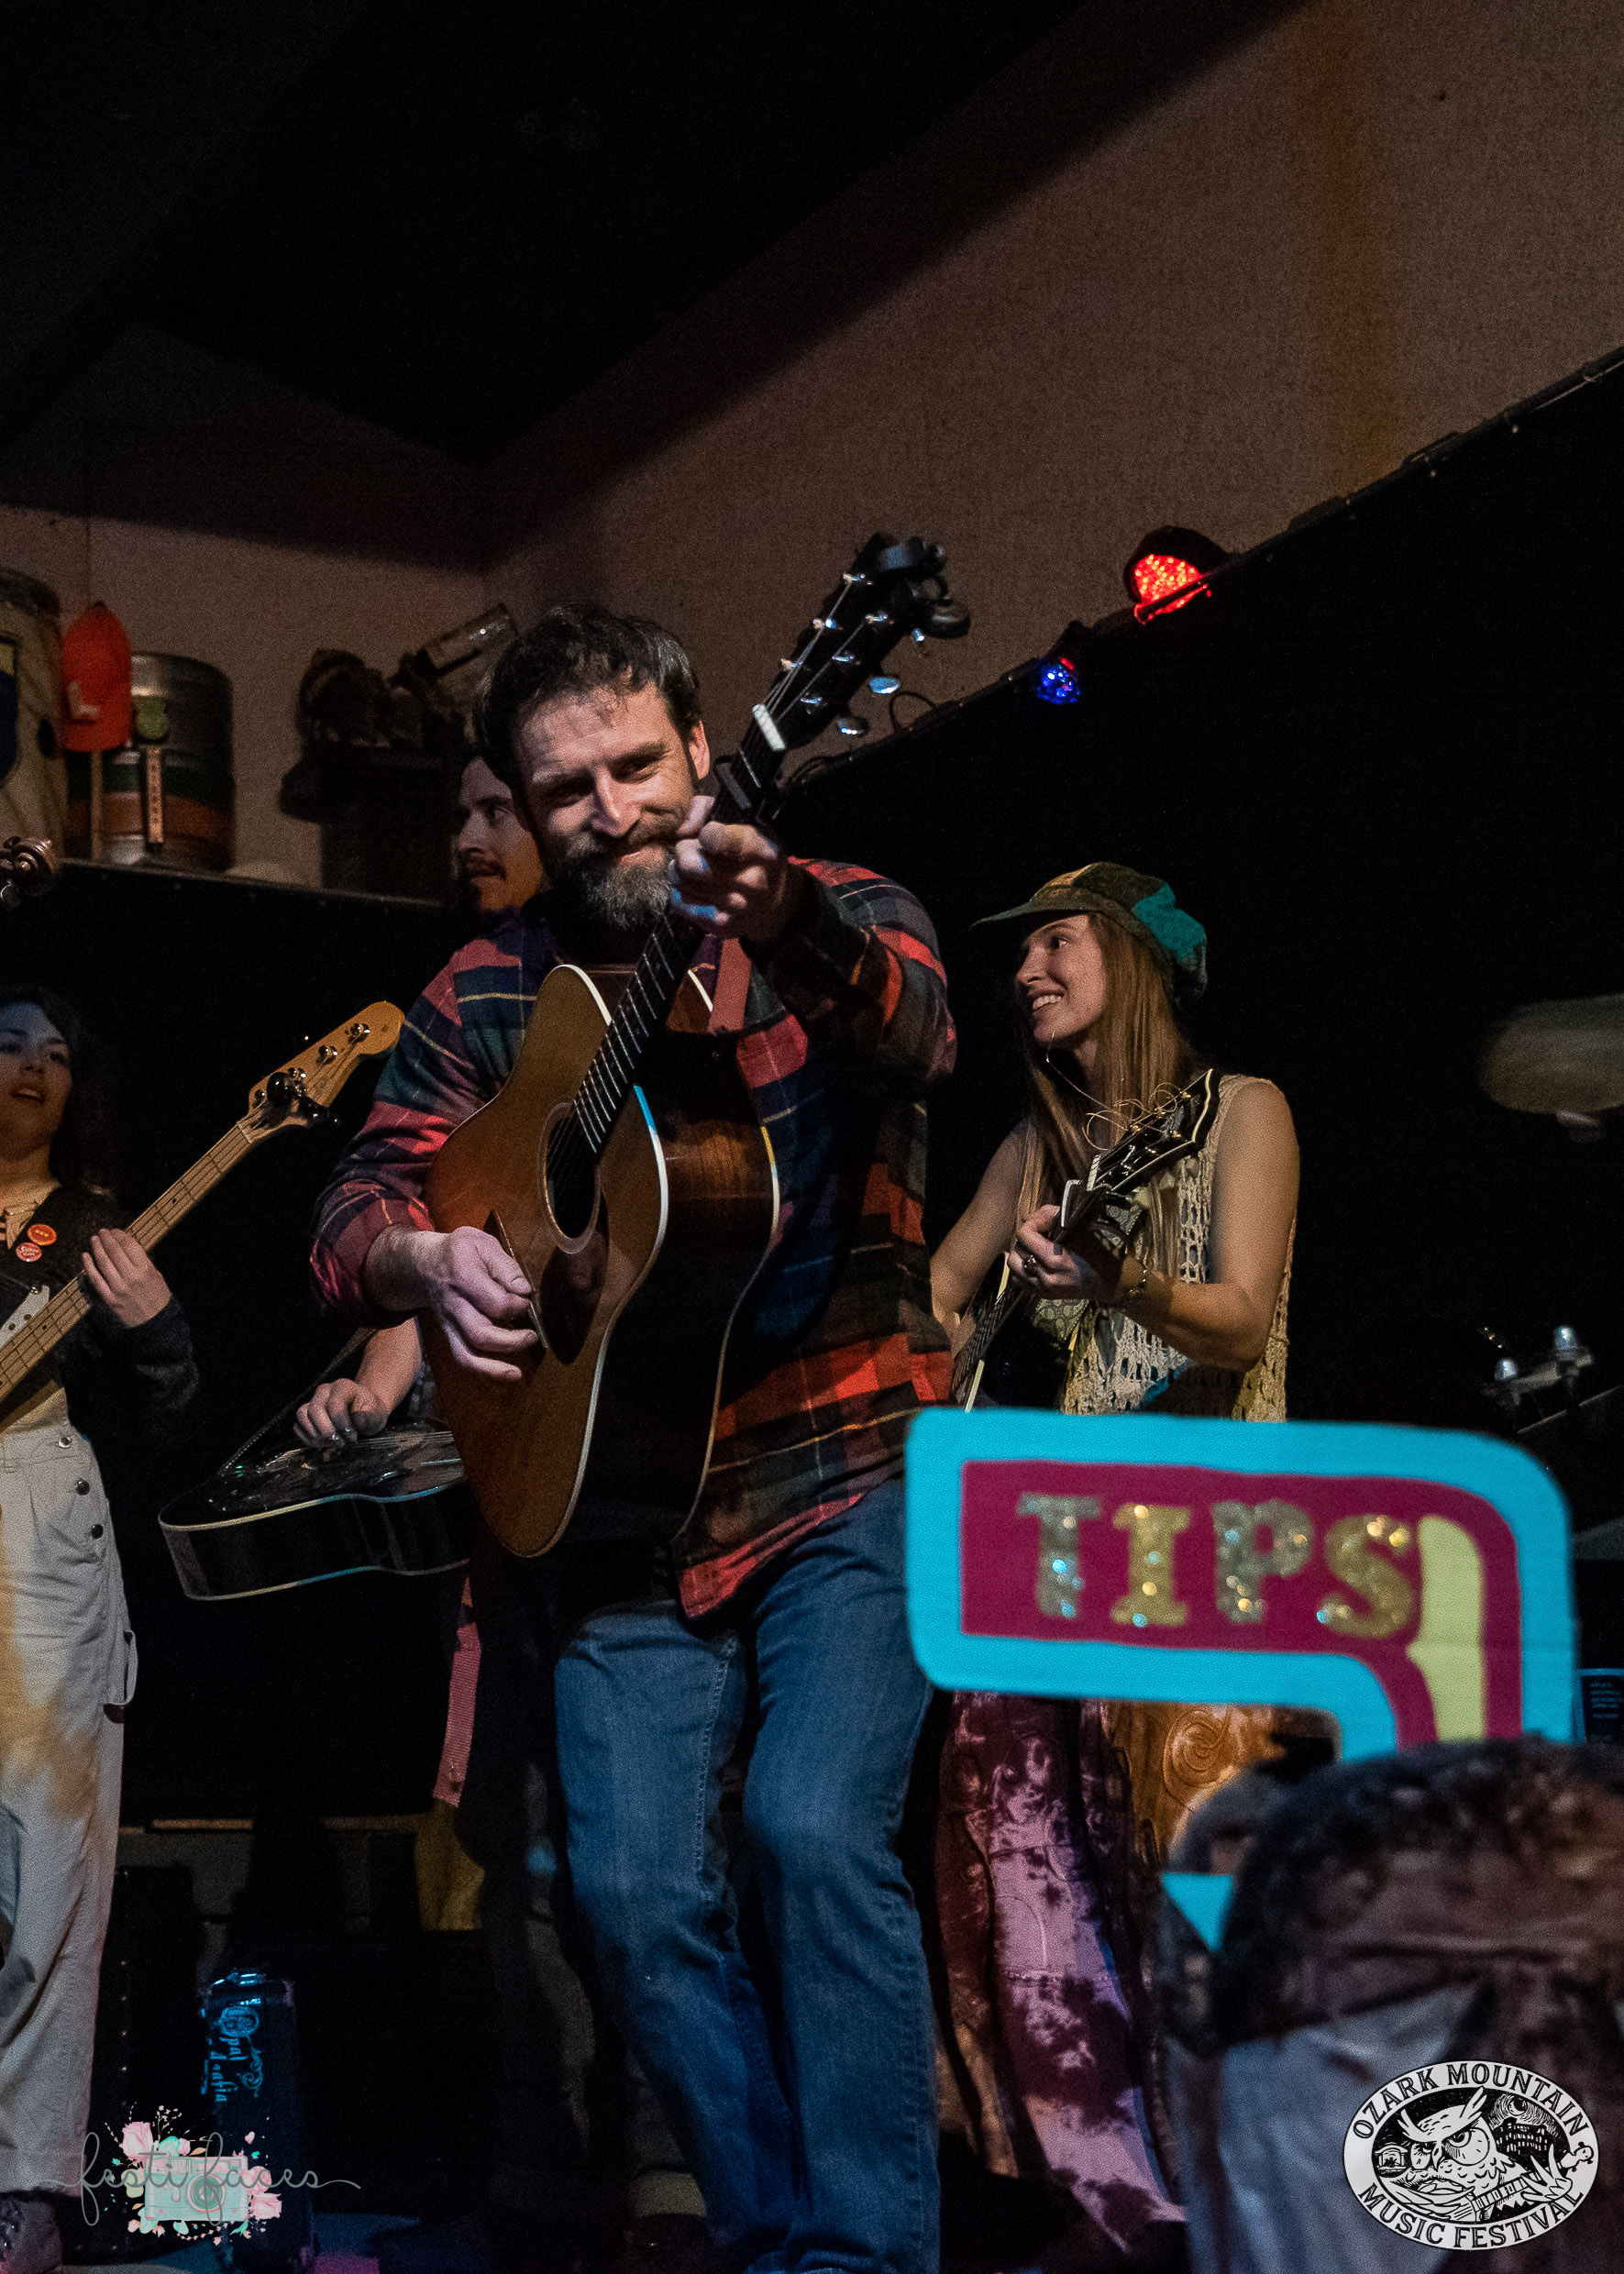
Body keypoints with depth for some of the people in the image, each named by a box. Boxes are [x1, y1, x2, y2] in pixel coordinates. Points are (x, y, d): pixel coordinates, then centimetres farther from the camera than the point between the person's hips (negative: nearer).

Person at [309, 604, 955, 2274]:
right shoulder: (490, 995, 8)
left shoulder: (840, 918, -2)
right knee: (633, 1883, -7)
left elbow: (909, 1039, -26)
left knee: (817, 1826, -21)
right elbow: (351, 1210, 8)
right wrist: (428, 1259, -17)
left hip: (846, 1468, -3)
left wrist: (785, 928, -48)